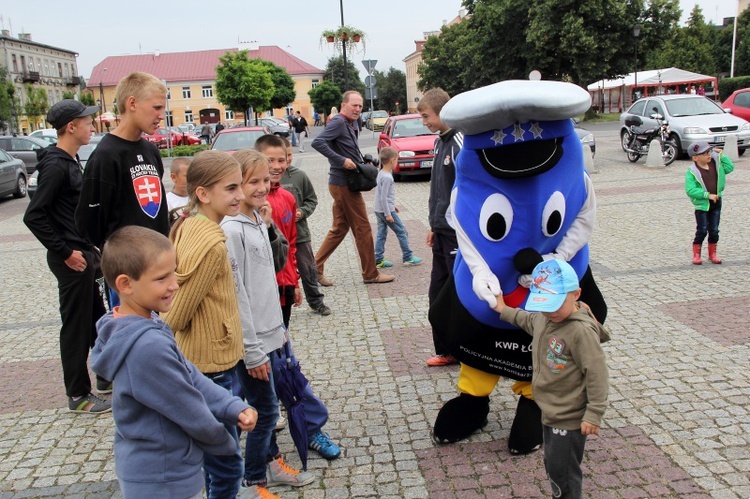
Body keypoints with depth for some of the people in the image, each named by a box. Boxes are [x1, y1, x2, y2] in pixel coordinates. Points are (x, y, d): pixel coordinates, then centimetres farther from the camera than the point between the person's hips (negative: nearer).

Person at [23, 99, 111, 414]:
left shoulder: (70, 161, 12)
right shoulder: (56, 165, -18)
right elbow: (34, 216, -23)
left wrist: (90, 249, 14)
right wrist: (65, 252, -19)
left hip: (84, 253, 10)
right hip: (72, 259, -10)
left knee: (97, 319, 18)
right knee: (76, 327, 1)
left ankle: (106, 378, 33)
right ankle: (78, 396, 15)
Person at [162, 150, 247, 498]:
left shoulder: (187, 225, 2)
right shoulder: (212, 243, -25)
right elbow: (176, 316, -20)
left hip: (196, 359, 9)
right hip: (211, 365, -9)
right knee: (226, 465, 5)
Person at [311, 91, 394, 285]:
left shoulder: (349, 124, 15)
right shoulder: (338, 122, -14)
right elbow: (317, 142, -26)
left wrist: (359, 160, 1)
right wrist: (341, 160, -26)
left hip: (342, 184, 10)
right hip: (344, 184, -10)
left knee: (339, 229, 15)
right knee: (363, 229, 0)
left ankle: (316, 267, 18)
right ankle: (370, 274, 10)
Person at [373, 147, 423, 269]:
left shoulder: (381, 173, 8)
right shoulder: (387, 177, -22)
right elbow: (383, 197, -23)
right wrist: (388, 214, -20)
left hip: (379, 210, 9)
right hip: (386, 210, -9)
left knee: (381, 234, 11)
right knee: (402, 232, 3)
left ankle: (378, 260, 12)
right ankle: (408, 257, 10)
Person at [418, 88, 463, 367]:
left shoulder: (460, 144, -17)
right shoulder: (439, 142, 12)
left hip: (459, 234, -9)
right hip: (443, 232, 9)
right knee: (438, 294, 14)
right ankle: (446, 351, 27)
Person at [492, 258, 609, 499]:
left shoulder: (581, 331, -27)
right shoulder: (544, 318, -1)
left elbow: (597, 374, -24)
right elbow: (529, 320, 25)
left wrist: (594, 415, -22)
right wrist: (504, 311, 31)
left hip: (570, 417, -9)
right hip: (550, 411, 9)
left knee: (561, 471, 4)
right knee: (552, 464, 23)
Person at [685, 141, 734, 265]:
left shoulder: (716, 163, 3)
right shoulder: (692, 171, -15)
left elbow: (730, 168, 5)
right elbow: (690, 190, -20)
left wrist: (721, 155, -1)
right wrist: (707, 195, -23)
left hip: (716, 202, 5)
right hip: (702, 205, -5)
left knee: (714, 230, 9)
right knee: (702, 230, -1)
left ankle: (712, 253, 23)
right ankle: (696, 254, 11)